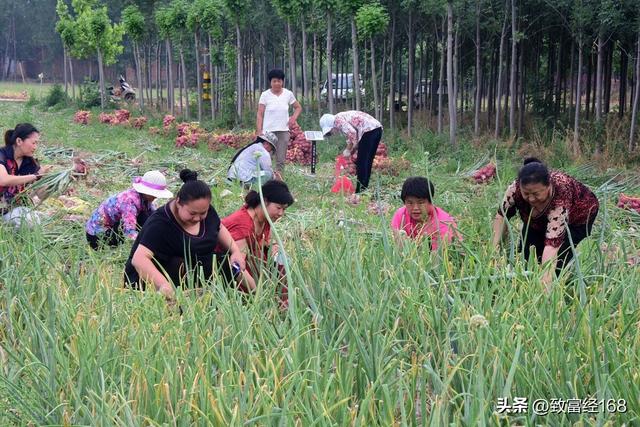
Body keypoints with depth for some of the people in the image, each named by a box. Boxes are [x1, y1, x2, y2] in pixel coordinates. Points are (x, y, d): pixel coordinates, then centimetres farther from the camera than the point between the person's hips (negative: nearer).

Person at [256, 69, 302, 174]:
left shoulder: (288, 94, 5)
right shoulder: (265, 95, -2)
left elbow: (298, 107, 19)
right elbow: (260, 114, -2)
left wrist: (294, 118, 0)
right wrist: (259, 131, -10)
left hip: (283, 131, 3)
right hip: (268, 131, -2)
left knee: (281, 160, 4)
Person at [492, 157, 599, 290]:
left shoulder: (560, 196, -44)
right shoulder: (516, 188, -32)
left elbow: (552, 243, -48)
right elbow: (502, 214, -14)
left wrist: (545, 283, -55)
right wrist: (495, 246, -24)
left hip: (578, 217, -4)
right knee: (526, 252, -10)